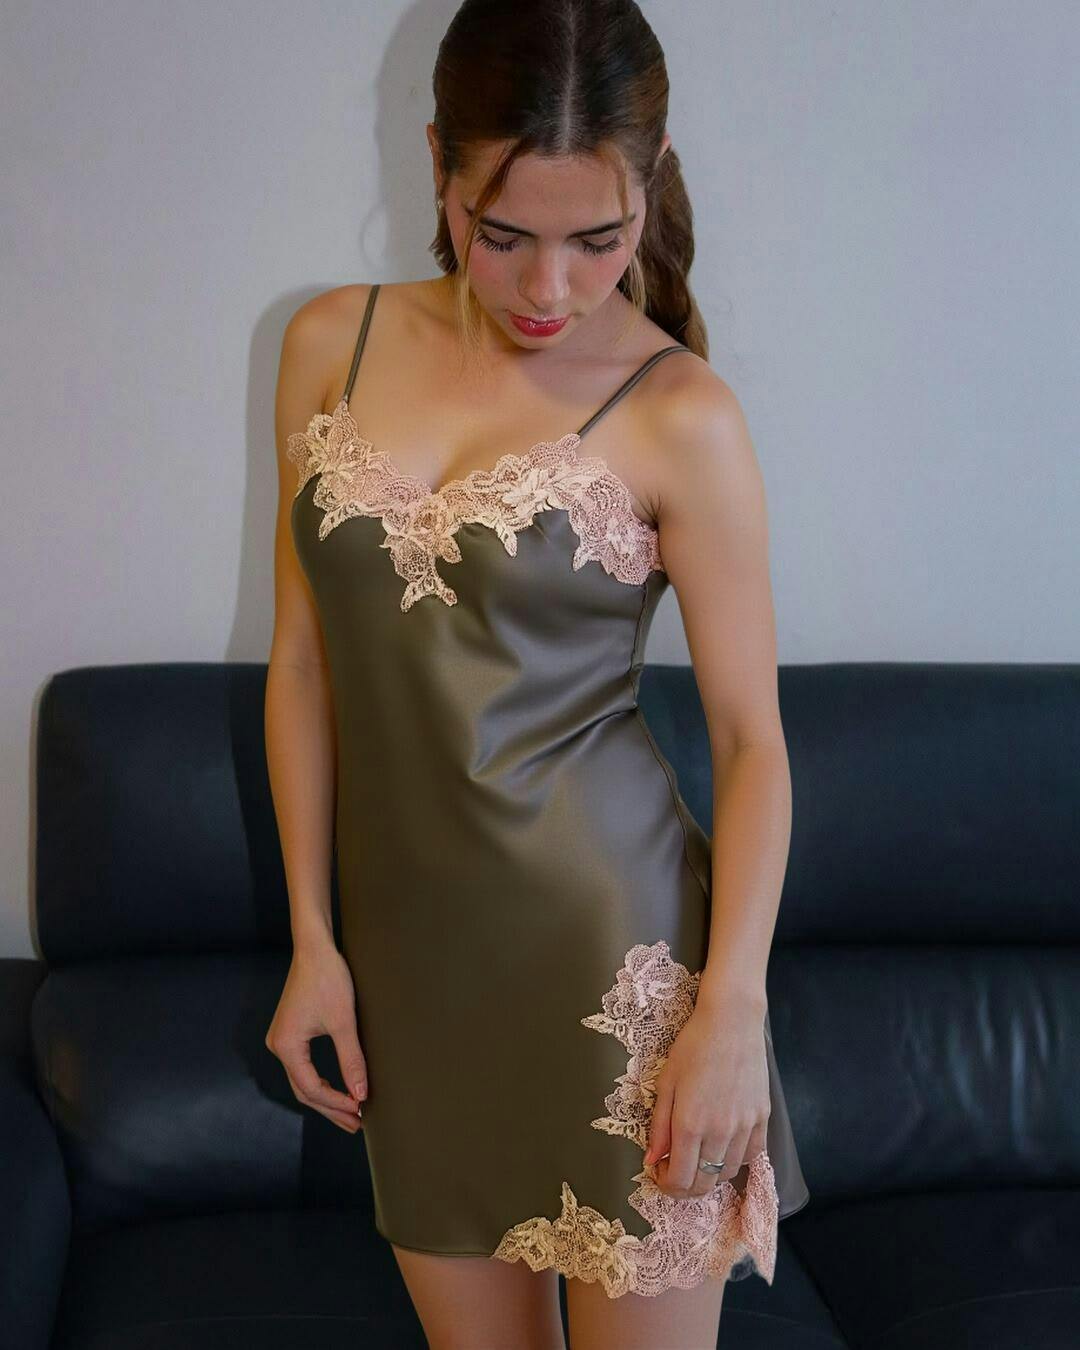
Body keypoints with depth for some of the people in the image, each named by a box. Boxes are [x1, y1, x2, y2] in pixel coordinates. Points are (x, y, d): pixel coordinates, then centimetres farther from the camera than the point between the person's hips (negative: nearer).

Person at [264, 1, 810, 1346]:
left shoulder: (680, 418, -9)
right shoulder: (330, 345, 3)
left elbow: (752, 740, -5)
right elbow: (304, 658, 8)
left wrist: (732, 1008, -12)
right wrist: (313, 934, 6)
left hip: (618, 955, -4)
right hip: (412, 952, 4)